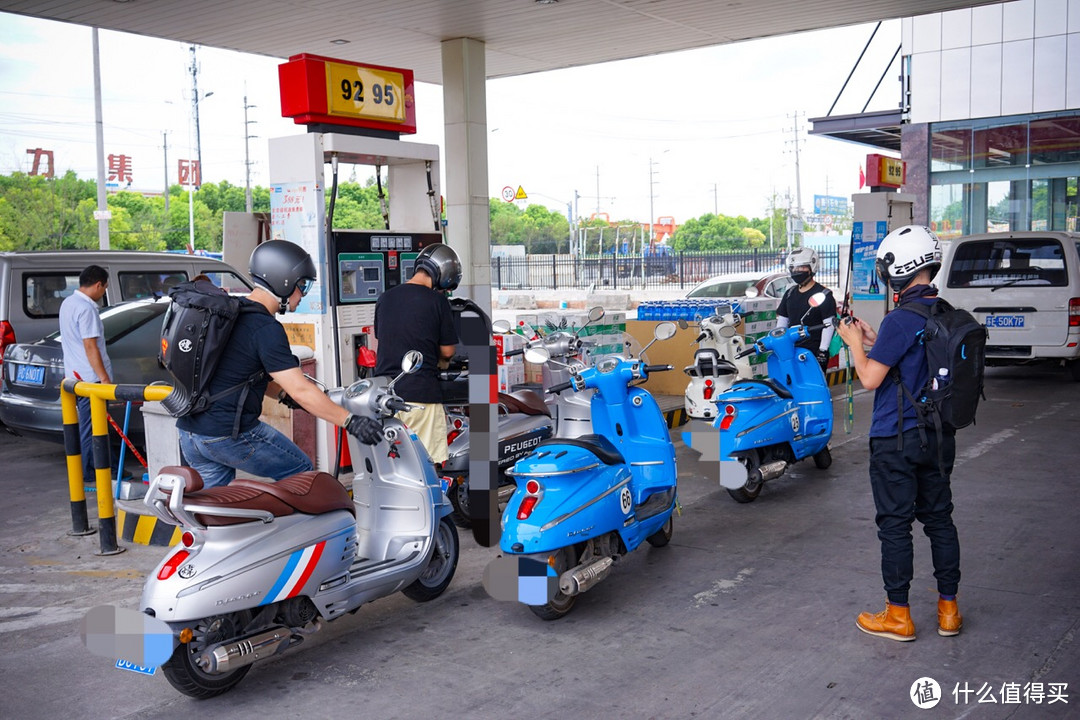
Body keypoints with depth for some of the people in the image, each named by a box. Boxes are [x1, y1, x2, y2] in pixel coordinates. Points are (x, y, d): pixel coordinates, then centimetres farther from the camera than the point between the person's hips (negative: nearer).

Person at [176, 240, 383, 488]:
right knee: (299, 471, 9)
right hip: (227, 434, -9)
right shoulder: (266, 328, -16)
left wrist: (283, 393, 27)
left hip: (188, 431, 9)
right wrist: (350, 421, -20)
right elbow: (300, 389, -21)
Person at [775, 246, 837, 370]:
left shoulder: (823, 294, -4)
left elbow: (829, 325, -8)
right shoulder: (790, 293, 16)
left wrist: (822, 351, -14)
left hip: (814, 352, -6)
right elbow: (781, 321, 20)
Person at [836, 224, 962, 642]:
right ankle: (948, 609, 23)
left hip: (897, 439, -7)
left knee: (895, 524, 2)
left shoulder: (901, 320, -21)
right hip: (940, 436, 8)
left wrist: (854, 343, -2)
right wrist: (874, 341, 15)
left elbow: (870, 378, -18)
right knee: (939, 517, 15)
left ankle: (898, 616, 11)